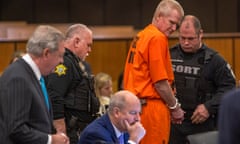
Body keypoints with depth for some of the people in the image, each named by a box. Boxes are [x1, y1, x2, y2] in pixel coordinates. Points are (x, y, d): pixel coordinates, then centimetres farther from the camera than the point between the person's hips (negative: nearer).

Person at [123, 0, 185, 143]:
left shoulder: (140, 36, 17)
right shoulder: (158, 38, -12)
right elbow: (160, 82, -15)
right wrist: (175, 107, -3)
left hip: (136, 104, 10)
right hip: (152, 106, -10)